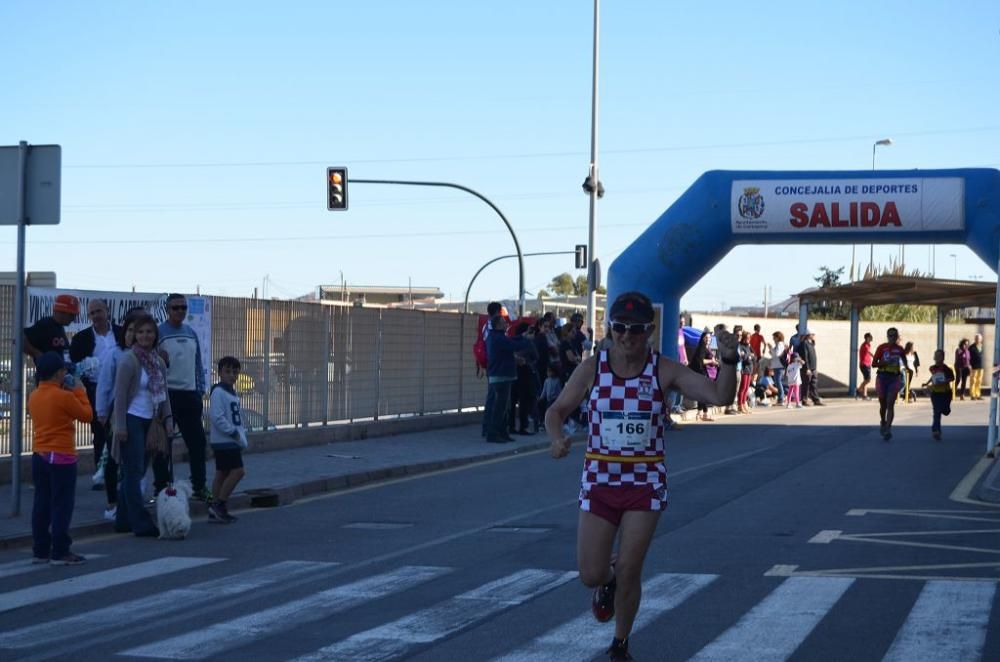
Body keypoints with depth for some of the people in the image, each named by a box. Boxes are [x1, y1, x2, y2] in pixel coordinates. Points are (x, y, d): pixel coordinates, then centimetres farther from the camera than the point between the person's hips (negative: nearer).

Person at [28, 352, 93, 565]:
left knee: (42, 504, 10)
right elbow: (87, 415, -6)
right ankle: (60, 553, -2)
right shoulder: (64, 397, -15)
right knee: (62, 505, -2)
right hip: (62, 457, -7)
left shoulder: (34, 397, 7)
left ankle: (40, 551, 14)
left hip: (39, 456, 7)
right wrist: (80, 392, 3)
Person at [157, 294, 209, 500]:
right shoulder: (159, 333, -4)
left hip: (190, 393, 6)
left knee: (197, 441, 7)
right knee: (163, 444, 0)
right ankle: (161, 488, 7)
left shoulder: (191, 333, 14)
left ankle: (199, 487, 16)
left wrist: (200, 390, 12)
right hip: (167, 394, -6)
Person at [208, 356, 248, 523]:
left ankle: (216, 511, 12)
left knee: (222, 473, 9)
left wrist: (241, 434, 11)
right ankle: (218, 505, -10)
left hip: (232, 441, 10)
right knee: (238, 471, -13)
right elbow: (216, 417, -21)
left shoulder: (232, 393, 17)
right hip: (224, 441, -10)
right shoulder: (218, 392, -13)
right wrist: (233, 432, -18)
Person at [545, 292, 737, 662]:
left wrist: (728, 360, -34)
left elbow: (719, 396, -15)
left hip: (646, 483, -1)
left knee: (628, 570, -2)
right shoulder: (592, 369, -4)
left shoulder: (665, 371, -7)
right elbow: (556, 411, 1)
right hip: (600, 481, 1)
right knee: (590, 574, -1)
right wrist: (556, 439, -21)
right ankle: (607, 583, 39)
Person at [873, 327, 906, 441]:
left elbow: (904, 359, 25)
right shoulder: (882, 347, -2)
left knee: (890, 404, -11)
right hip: (882, 377, 0)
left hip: (894, 378, 0)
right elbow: (874, 363, -5)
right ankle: (883, 423, 36)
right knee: (883, 404, 9)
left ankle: (888, 429, -16)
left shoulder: (899, 348, 5)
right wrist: (886, 363, -18)